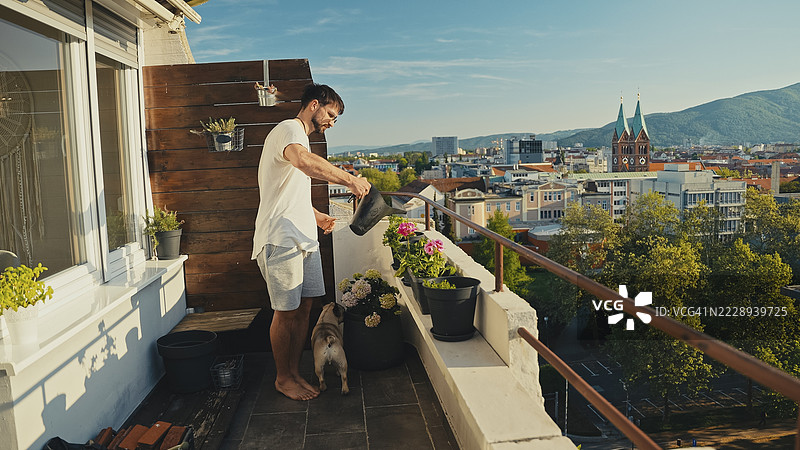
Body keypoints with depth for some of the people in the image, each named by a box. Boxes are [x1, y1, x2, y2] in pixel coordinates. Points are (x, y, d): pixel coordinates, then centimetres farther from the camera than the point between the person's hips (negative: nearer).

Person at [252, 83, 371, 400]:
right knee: (286, 312, 0)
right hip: (281, 240, -10)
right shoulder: (288, 130, -9)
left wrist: (317, 216, 22)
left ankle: (294, 372, 23)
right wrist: (350, 180, -30)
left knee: (303, 308, 11)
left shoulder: (299, 138, 24)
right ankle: (283, 378, 15)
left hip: (303, 239, 10)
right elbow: (305, 162, -35)